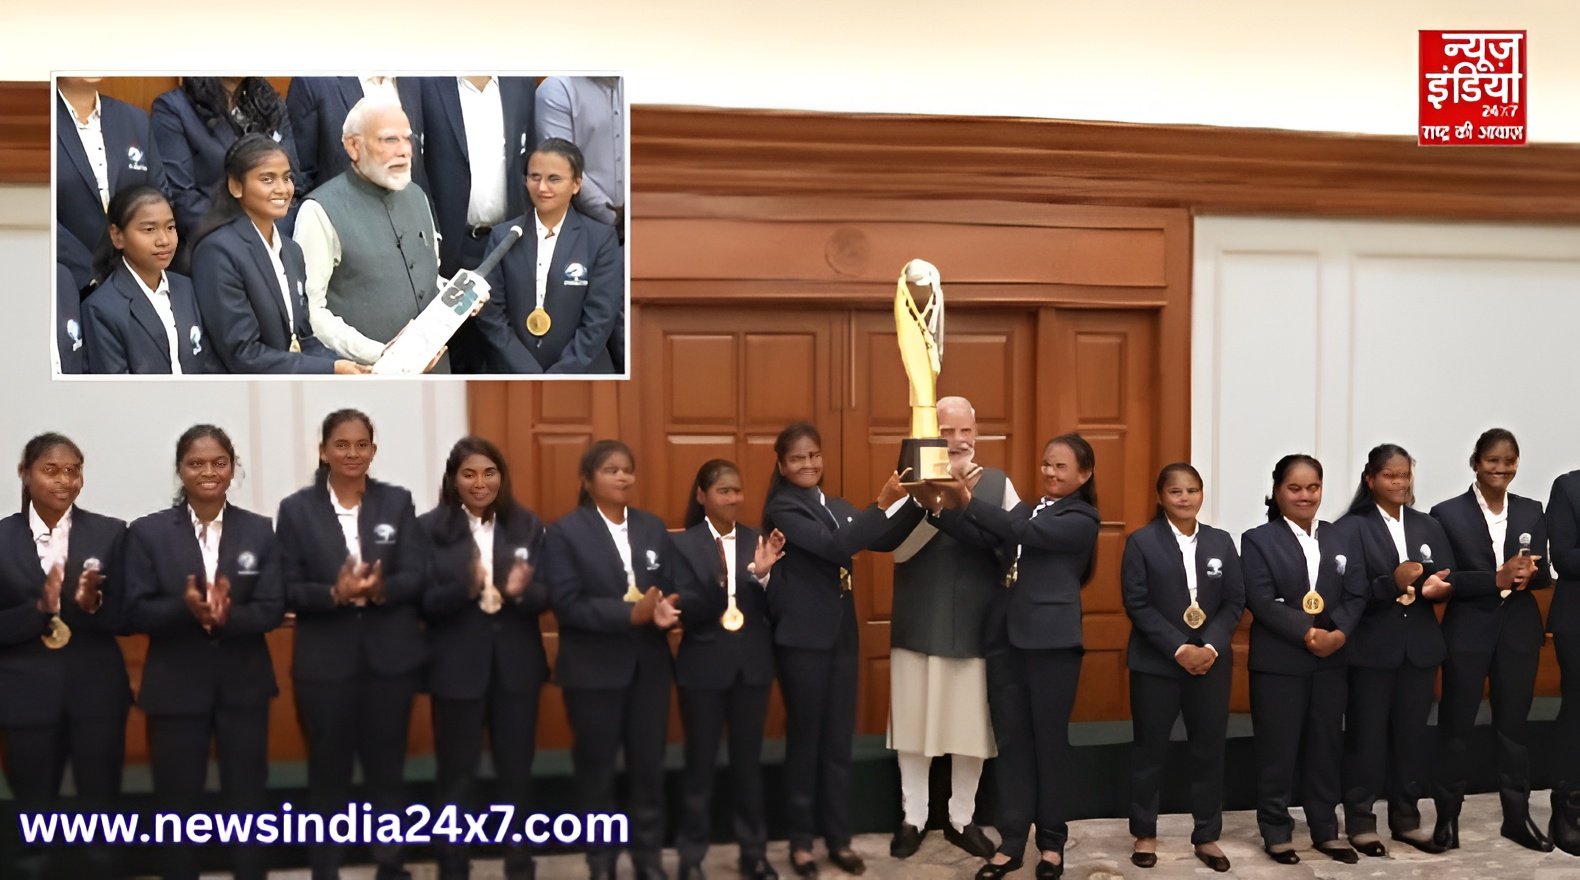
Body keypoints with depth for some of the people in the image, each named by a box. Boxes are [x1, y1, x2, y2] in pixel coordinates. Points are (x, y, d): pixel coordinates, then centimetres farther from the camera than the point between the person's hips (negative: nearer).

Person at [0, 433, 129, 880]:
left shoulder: (110, 532, 0)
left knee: (101, 813, 8)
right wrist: (40, 608, -20)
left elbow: (125, 618, -1)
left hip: (96, 692, 0)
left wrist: (93, 604, -21)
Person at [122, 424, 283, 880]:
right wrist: (185, 607, -25)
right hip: (176, 687, -1)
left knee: (248, 800, 10)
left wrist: (227, 615, -24)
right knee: (178, 804, 10)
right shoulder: (148, 531, -1)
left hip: (243, 685, 1)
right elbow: (135, 612, -6)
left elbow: (272, 610, -5)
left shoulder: (260, 530, 1)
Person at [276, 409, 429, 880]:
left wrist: (381, 588, -23)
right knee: (328, 771, 8)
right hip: (324, 660, -1)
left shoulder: (398, 501, 2)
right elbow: (289, 590, -4)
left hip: (391, 656, 1)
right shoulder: (296, 509, -1)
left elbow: (417, 576, -2)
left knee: (387, 768, 12)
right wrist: (334, 593, -22)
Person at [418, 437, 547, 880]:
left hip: (516, 666, 2)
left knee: (516, 769, 12)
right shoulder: (430, 528, -5)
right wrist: (465, 588, -28)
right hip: (457, 668, -2)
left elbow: (545, 596, -1)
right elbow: (424, 602, -9)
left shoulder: (528, 525, 2)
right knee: (456, 773, 7)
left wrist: (522, 592, -23)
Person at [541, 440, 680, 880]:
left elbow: (671, 589, 6)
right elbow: (566, 603, -15)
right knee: (596, 766, 9)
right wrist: (630, 613, -23)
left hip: (648, 665, 4)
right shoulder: (566, 531, -6)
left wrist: (665, 609, -18)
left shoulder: (653, 527, 9)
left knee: (649, 763, 10)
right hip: (593, 669, -4)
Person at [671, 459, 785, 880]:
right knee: (700, 762, 6)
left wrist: (763, 575, -21)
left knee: (748, 761, 12)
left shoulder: (757, 540, 3)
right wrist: (720, 585, -30)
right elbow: (686, 611, -14)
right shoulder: (683, 544, -6)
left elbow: (771, 609, -2)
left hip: (752, 665, 3)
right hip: (704, 667, -3)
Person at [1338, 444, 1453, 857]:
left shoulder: (1429, 527, 10)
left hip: (1420, 647, 5)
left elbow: (1449, 582, 7)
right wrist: (1392, 583, -27)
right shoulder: (1352, 527, -6)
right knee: (1366, 735, 2)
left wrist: (1437, 586, -15)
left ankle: (1406, 818, 23)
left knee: (1412, 734, 11)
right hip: (1371, 648, -5)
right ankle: (1360, 822, 11)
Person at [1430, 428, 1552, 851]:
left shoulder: (1532, 511, 7)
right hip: (1468, 631, -3)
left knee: (1514, 722, 11)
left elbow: (1544, 574, 6)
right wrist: (1496, 580, -22)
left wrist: (1527, 575, -16)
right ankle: (1447, 816, 13)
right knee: (1456, 722, 4)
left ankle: (1517, 816, 22)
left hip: (1519, 629, 3)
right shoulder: (1448, 514, -5)